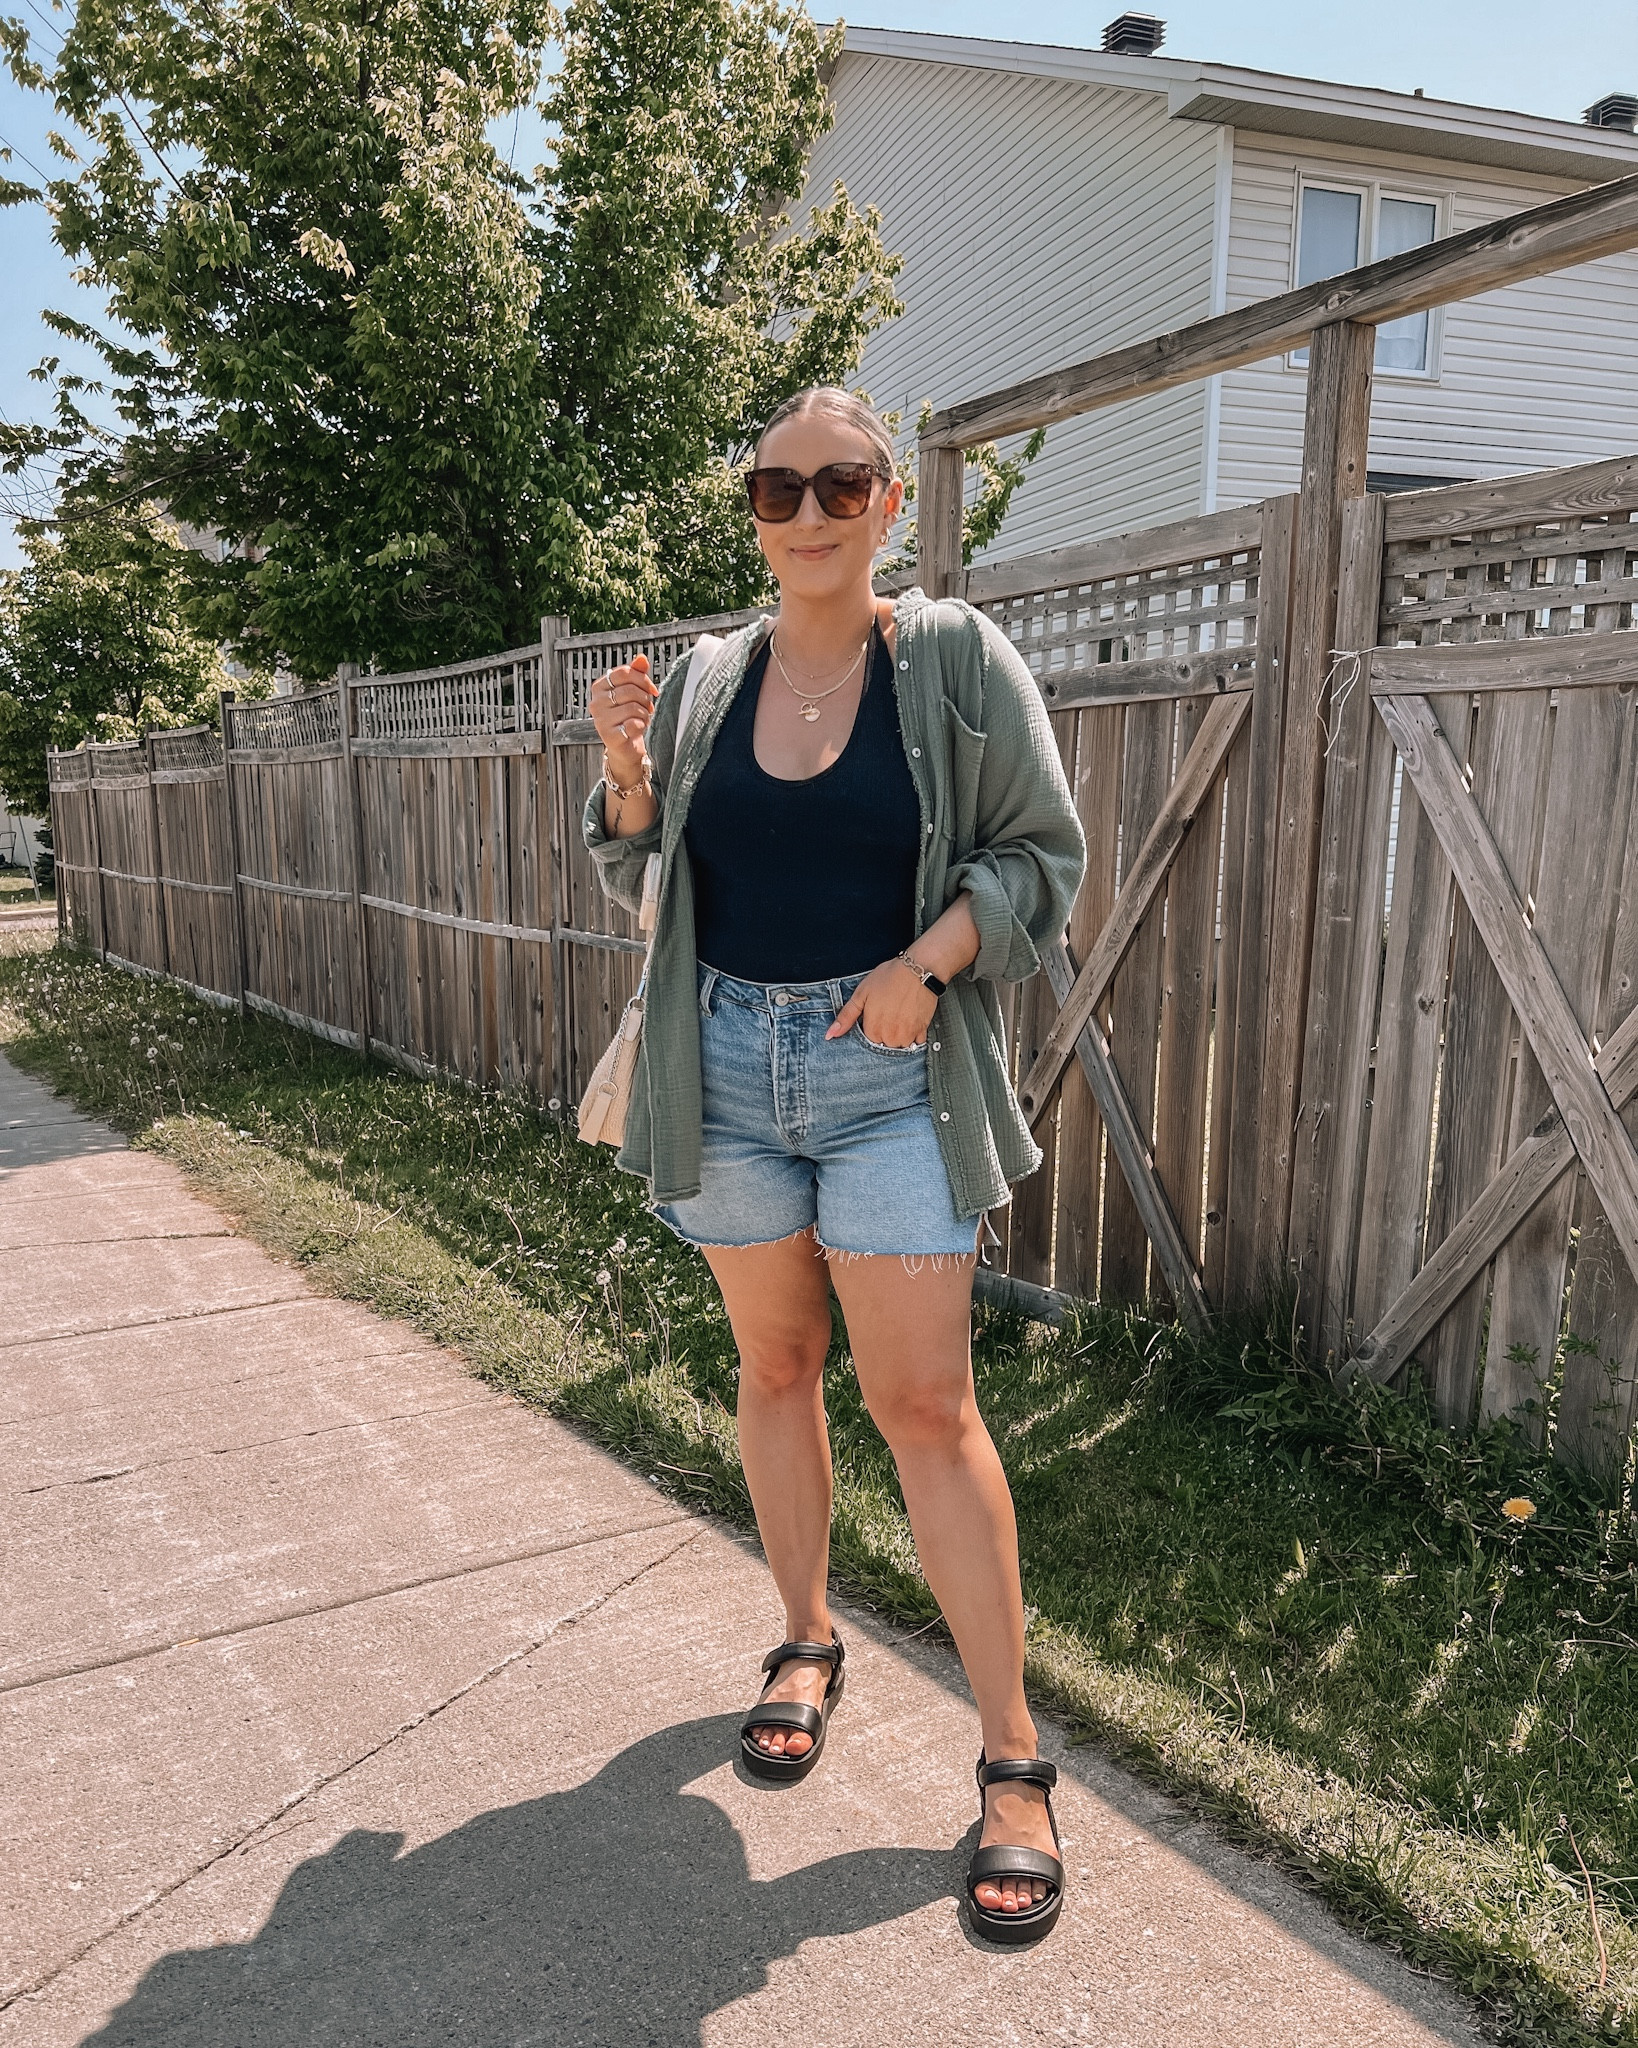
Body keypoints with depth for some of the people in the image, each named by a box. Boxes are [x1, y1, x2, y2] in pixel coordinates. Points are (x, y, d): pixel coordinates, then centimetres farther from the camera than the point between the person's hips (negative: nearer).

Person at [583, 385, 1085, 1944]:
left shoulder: (956, 658, -1)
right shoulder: (707, 681, 8)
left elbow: (1041, 852, -1)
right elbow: (640, 880, 13)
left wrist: (928, 958, -17)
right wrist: (624, 772, -7)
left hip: (889, 1067, -3)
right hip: (727, 1063, 4)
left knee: (924, 1403, -5)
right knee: (773, 1365, 14)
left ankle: (1011, 1755, 9)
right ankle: (807, 1639, 35)